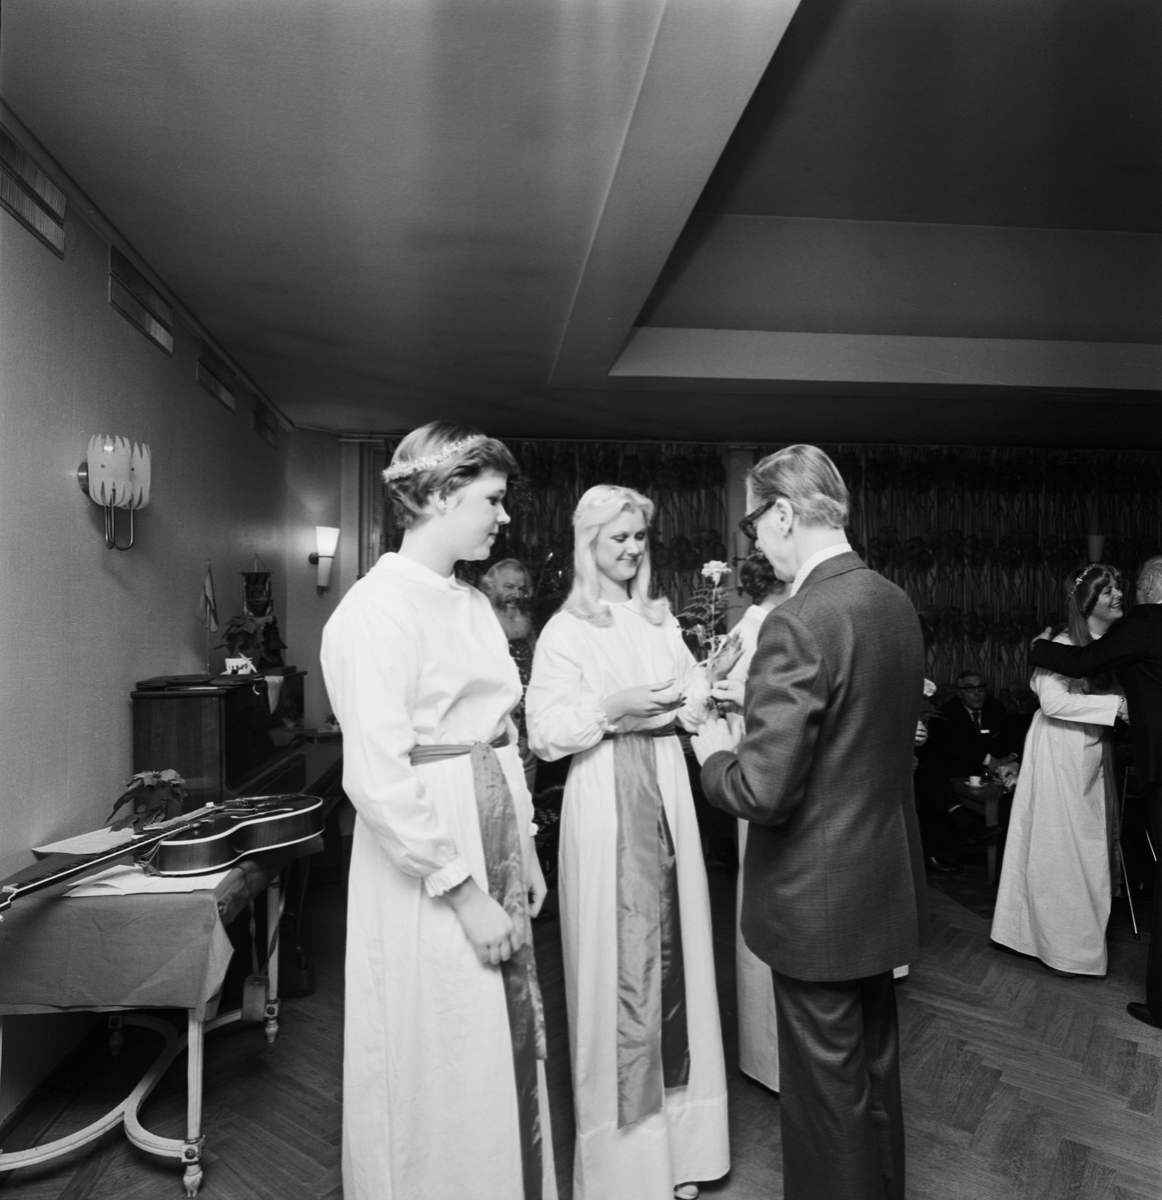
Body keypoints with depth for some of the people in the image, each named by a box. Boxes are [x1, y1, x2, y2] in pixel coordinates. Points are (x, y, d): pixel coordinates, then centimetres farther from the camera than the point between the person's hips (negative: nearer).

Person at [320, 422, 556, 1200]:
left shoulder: (472, 603, 10)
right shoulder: (378, 608, -16)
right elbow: (377, 775, -21)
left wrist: (524, 844, 11)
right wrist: (462, 891, -18)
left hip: (495, 846, 8)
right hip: (431, 871, -8)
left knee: (510, 1050, 19)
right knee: (443, 1066, 9)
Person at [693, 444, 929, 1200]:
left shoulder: (798, 625, -25)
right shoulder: (897, 604, 1)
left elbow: (762, 793, -26)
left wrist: (715, 753, -6)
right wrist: (762, 702, 9)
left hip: (818, 897, -8)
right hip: (888, 879, 8)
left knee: (828, 1085, 12)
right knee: (875, 1062, 26)